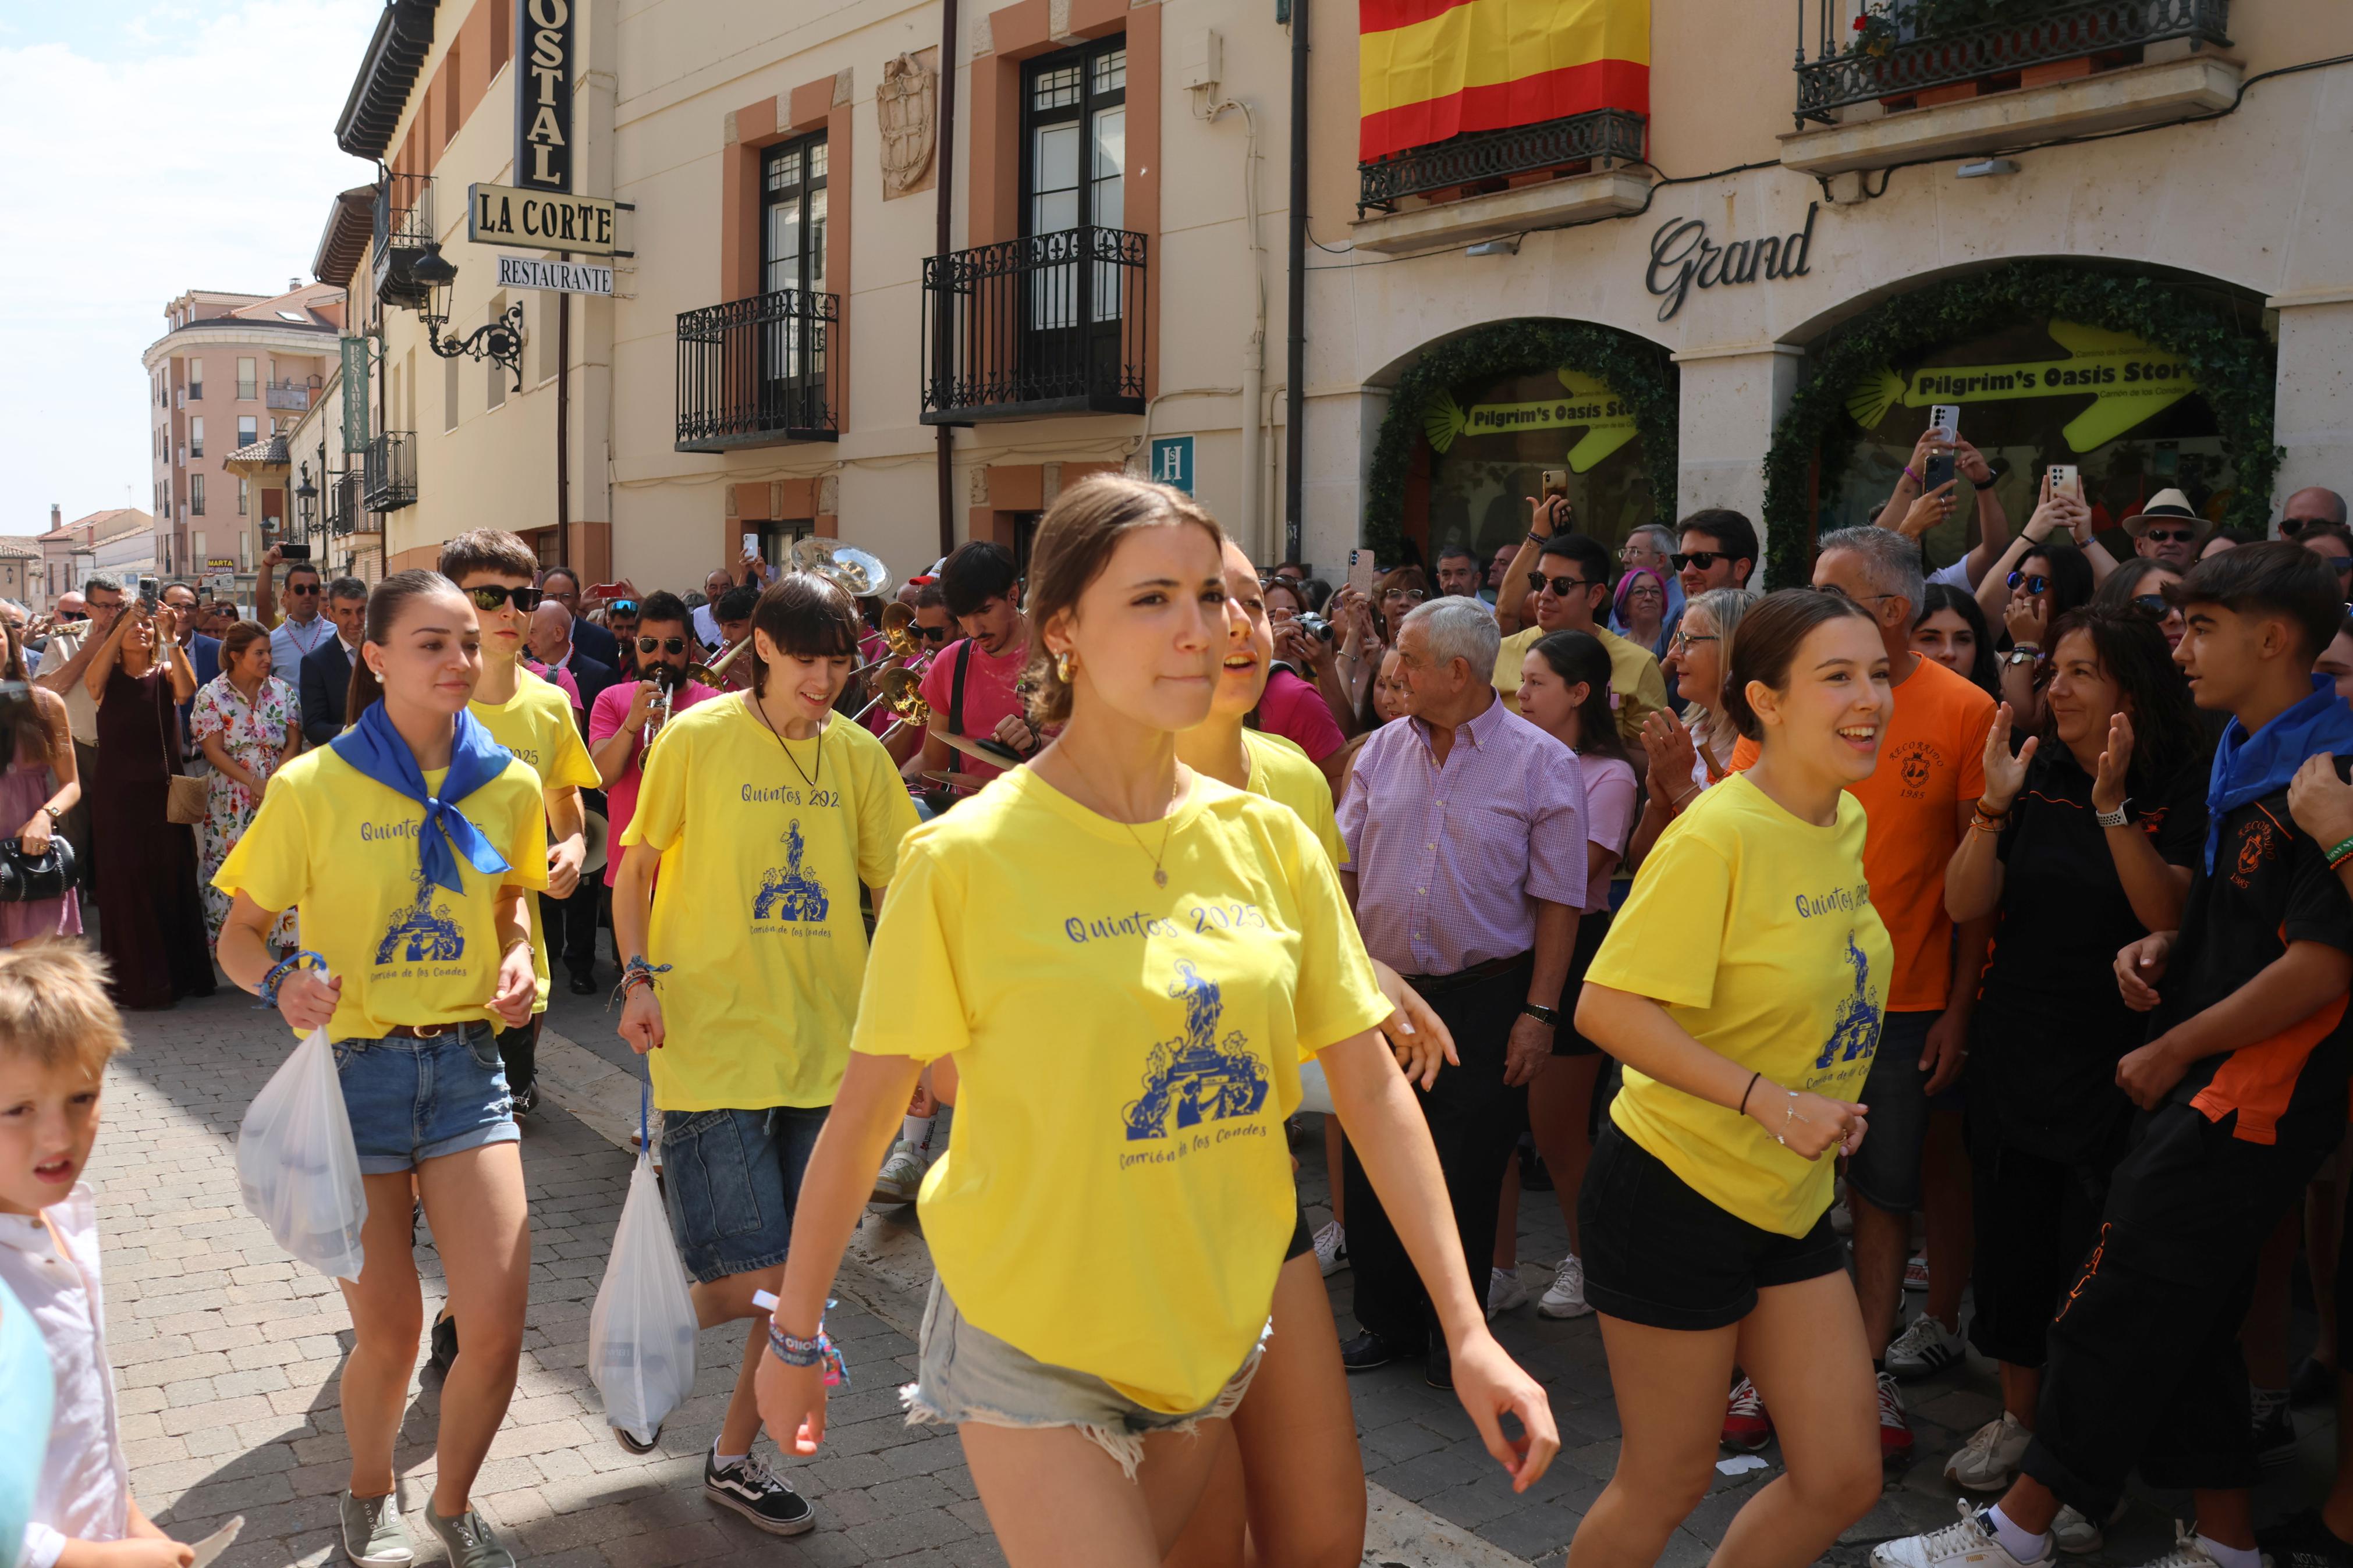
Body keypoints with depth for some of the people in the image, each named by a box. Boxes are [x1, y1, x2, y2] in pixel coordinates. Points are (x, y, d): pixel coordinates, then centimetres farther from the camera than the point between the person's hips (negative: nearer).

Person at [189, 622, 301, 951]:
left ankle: (290, 945, 2)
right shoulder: (211, 696, -1)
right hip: (231, 802, -2)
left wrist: (273, 785, -11)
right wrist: (255, 783, -14)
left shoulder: (282, 691, 7)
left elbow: (294, 743, 3)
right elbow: (214, 751, -5)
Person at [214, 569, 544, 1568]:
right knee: (390, 1333, 4)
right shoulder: (311, 787, -9)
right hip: (352, 1072, -2)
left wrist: (517, 960, -2)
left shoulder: (510, 784, 1)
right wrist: (281, 984, -22)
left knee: (498, 1327, -4)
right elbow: (237, 937, -1)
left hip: (466, 1066, 3)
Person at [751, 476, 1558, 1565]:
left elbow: (1371, 1084, -1)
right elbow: (862, 1117, -9)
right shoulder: (967, 859, -16)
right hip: (1034, 1347, -5)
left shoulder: (1270, 841, -3)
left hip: (1214, 1336, 5)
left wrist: (1469, 1332, -4)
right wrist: (794, 1336, -1)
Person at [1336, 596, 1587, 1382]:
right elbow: (1345, 870, 10)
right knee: (1371, 1168, 10)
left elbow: (1558, 901, -7)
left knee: (1465, 1178, 6)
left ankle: (1453, 1333, 24)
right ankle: (1387, 1320, 27)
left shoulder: (1542, 764, -7)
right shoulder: (1383, 750, 5)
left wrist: (1539, 1013, -11)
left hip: (1483, 1002, -4)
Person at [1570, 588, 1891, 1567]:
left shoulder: (1846, 822, 4)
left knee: (1841, 1479, 10)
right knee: (1666, 1485, 7)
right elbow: (1606, 1008, -26)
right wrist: (1769, 1100, -30)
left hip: (1793, 1199, 8)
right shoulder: (1717, 835, -20)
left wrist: (1834, 1106, 9)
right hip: (1677, 1194, -8)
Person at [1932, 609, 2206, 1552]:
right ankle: (2018, 1416, 32)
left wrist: (2113, 807, -25)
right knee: (2011, 1243, 13)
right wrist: (1995, 805, -16)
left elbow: (2172, 919, -19)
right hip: (2014, 1052, 4)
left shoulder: (2181, 790, -7)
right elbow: (1965, 906, -3)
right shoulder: (2037, 775, 2)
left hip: (2112, 1067, -4)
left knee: (2093, 1263, 1)